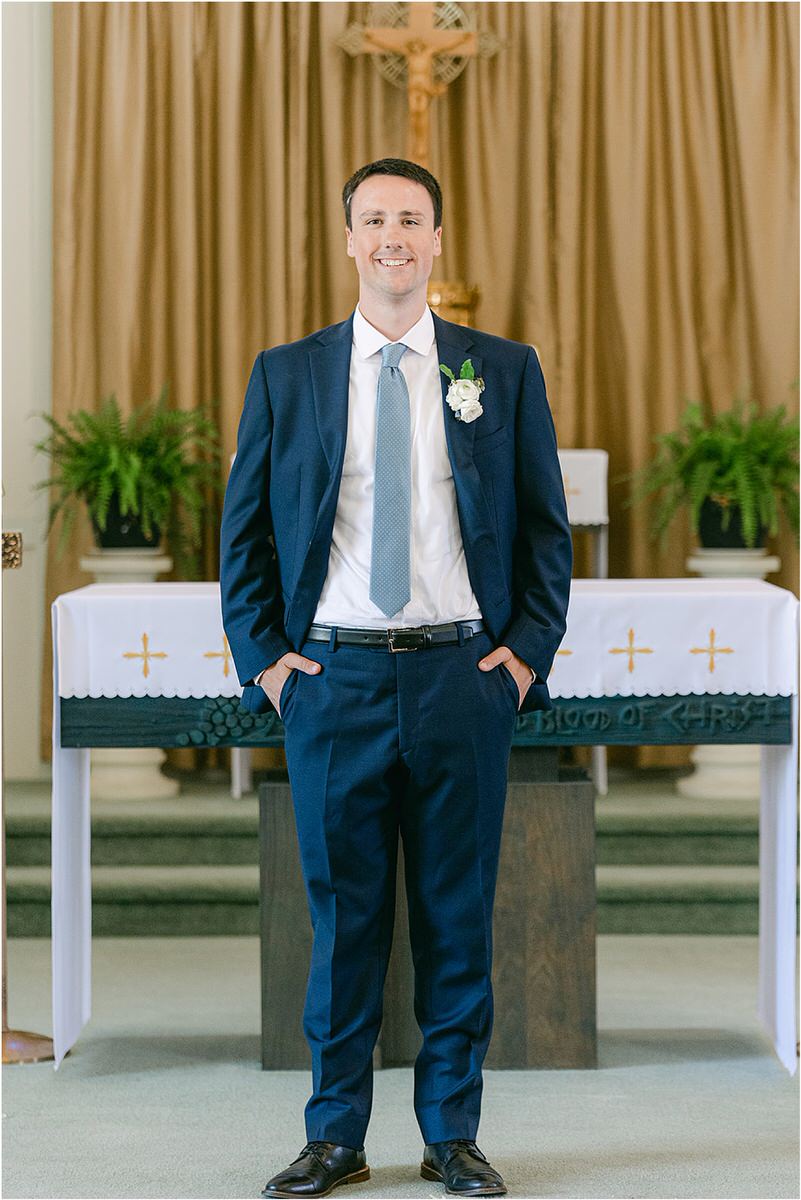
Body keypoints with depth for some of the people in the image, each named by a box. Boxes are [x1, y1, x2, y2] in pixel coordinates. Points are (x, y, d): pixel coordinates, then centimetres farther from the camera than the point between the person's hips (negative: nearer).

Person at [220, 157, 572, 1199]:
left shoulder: (504, 371, 7)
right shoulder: (286, 375, 7)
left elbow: (547, 527, 10)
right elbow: (244, 529, 10)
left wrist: (527, 651, 0)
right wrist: (262, 657, 2)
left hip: (463, 677, 0)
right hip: (331, 679, 0)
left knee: (458, 913, 4)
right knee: (343, 912, 4)